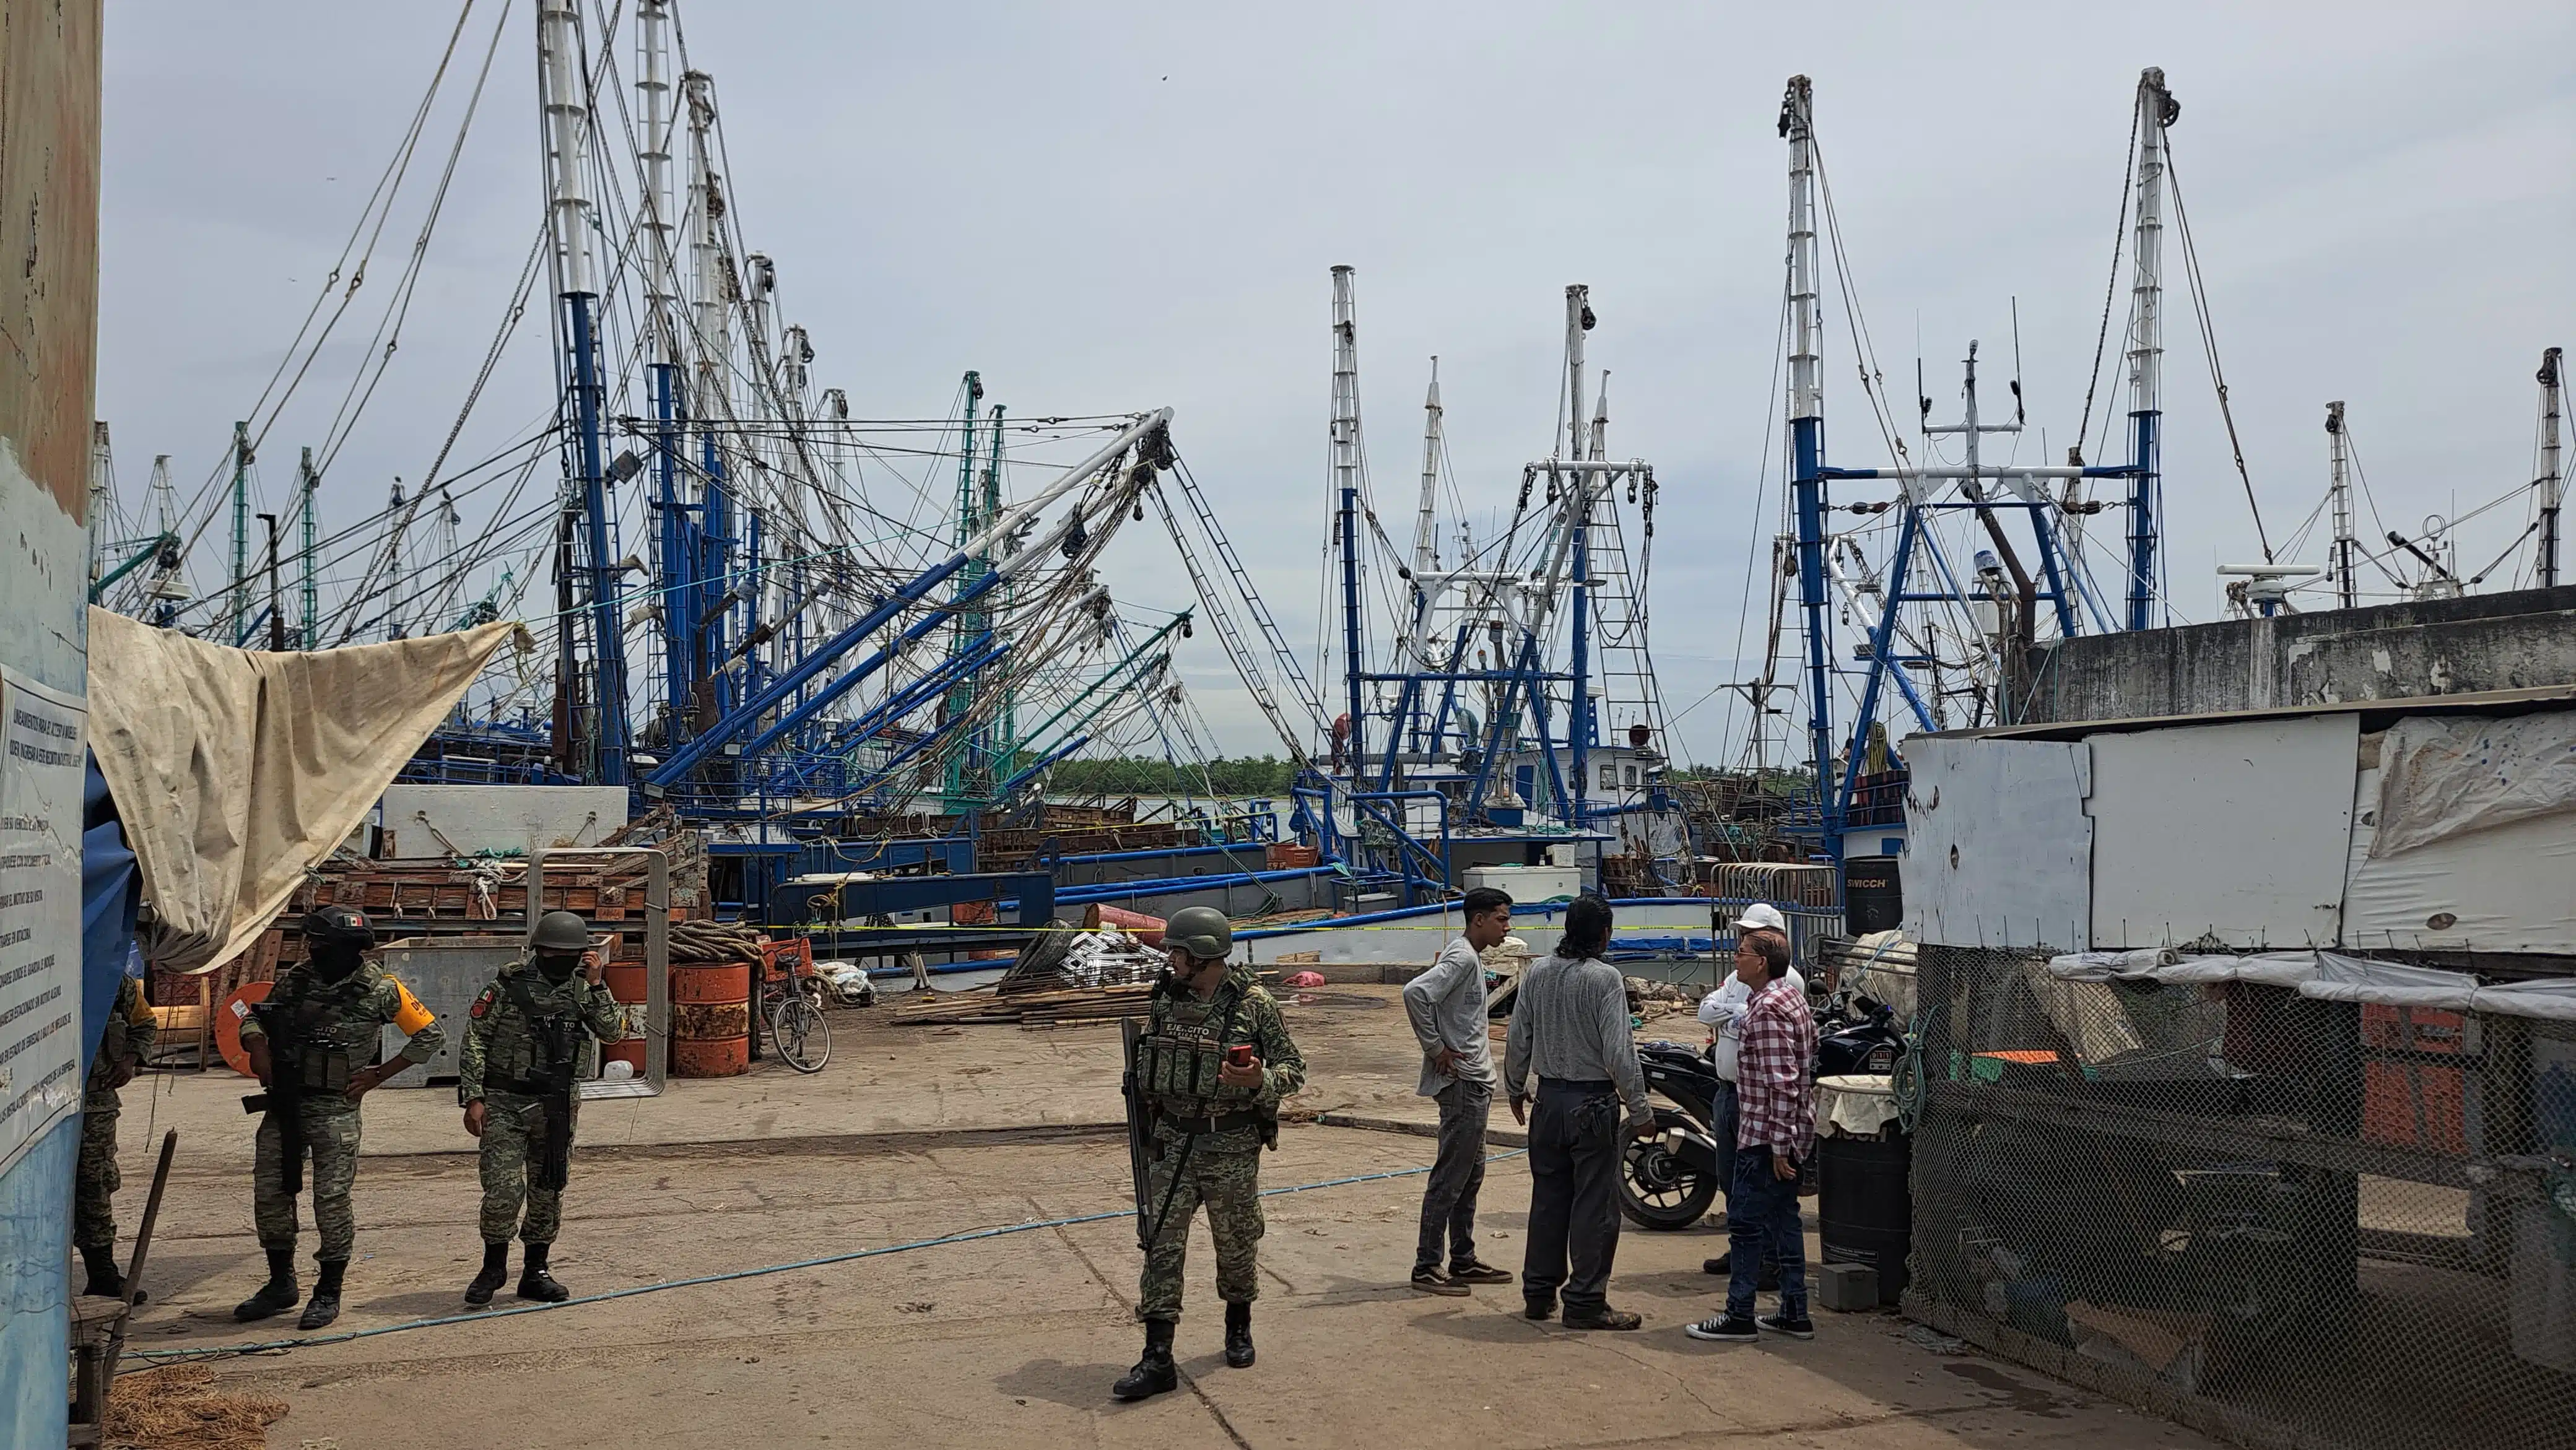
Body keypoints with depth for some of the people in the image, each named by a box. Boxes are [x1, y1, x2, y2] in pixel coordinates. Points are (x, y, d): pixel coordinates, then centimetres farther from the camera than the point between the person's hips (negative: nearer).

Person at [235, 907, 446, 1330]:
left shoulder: (379, 990, -7)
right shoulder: (297, 978, 6)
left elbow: (431, 1036, -2)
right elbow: (255, 1019, 15)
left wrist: (379, 1075, -4)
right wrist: (257, 1048, -8)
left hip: (335, 1109, -5)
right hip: (284, 1104, 5)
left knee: (331, 1199, -3)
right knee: (269, 1192, 9)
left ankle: (329, 1293, 10)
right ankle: (281, 1284, 26)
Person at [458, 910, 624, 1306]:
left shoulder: (581, 990, 4)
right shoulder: (505, 987, -7)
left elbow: (610, 1032, -5)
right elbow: (474, 1043, -6)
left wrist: (596, 985, -13)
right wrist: (473, 1099, -11)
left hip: (556, 1106, 4)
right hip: (504, 1104, -4)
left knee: (548, 1191, 9)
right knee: (504, 1190, -9)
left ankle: (536, 1272, 22)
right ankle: (494, 1266, 12)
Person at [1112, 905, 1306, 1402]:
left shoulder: (1254, 1004, -10)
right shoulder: (1166, 998, 3)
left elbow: (1294, 1069, -7)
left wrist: (1260, 1081, -25)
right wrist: (1150, 1106, 17)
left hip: (1233, 1144, -3)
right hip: (1173, 1141, 3)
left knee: (1237, 1243, 12)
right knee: (1162, 1244, -4)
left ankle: (1238, 1327, 37)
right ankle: (1158, 1360, -2)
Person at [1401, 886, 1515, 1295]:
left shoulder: (1471, 957, 13)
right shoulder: (1463, 958, -17)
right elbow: (1415, 993, -30)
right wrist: (1435, 1049, -21)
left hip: (1475, 1081, 10)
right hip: (1463, 1082, -10)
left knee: (1470, 1175, 15)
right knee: (1449, 1179, -4)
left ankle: (1463, 1261, 24)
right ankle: (1426, 1268, 2)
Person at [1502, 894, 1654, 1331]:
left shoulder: (1537, 974, 3)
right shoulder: (1605, 978, -15)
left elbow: (1517, 1040, 9)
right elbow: (1620, 1052, -17)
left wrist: (1515, 1090, 23)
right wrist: (1640, 1111, -10)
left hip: (1549, 1099, 6)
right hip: (1593, 1102, -6)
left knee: (1548, 1197, 15)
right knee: (1595, 1204, 2)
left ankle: (1539, 1293, 22)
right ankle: (1585, 1302, 5)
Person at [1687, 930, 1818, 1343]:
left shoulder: (1767, 1008, -19)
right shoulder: (1791, 998, 14)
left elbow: (1782, 1082, -24)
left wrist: (1778, 1145, -23)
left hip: (1766, 1137, -10)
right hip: (1788, 1134, 10)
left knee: (1746, 1220, -4)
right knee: (1783, 1219, 14)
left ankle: (1739, 1316, 1)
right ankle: (1794, 1314, 19)